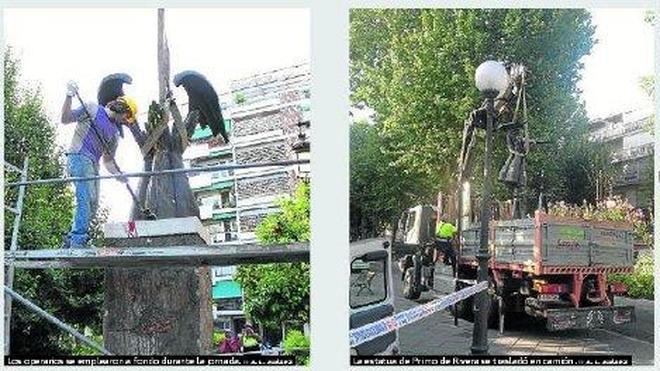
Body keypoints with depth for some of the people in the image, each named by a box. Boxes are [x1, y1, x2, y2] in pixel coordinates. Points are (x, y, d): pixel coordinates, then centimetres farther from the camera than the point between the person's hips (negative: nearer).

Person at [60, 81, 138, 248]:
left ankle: (70, 241, 12)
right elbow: (66, 119, -3)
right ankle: (78, 241, -19)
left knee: (92, 205, 4)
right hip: (79, 157, -8)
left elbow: (108, 160, 21)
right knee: (87, 198, -18)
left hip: (93, 164, 8)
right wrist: (69, 97, -16)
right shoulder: (93, 109, 5)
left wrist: (117, 174, 2)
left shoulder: (115, 133, 22)